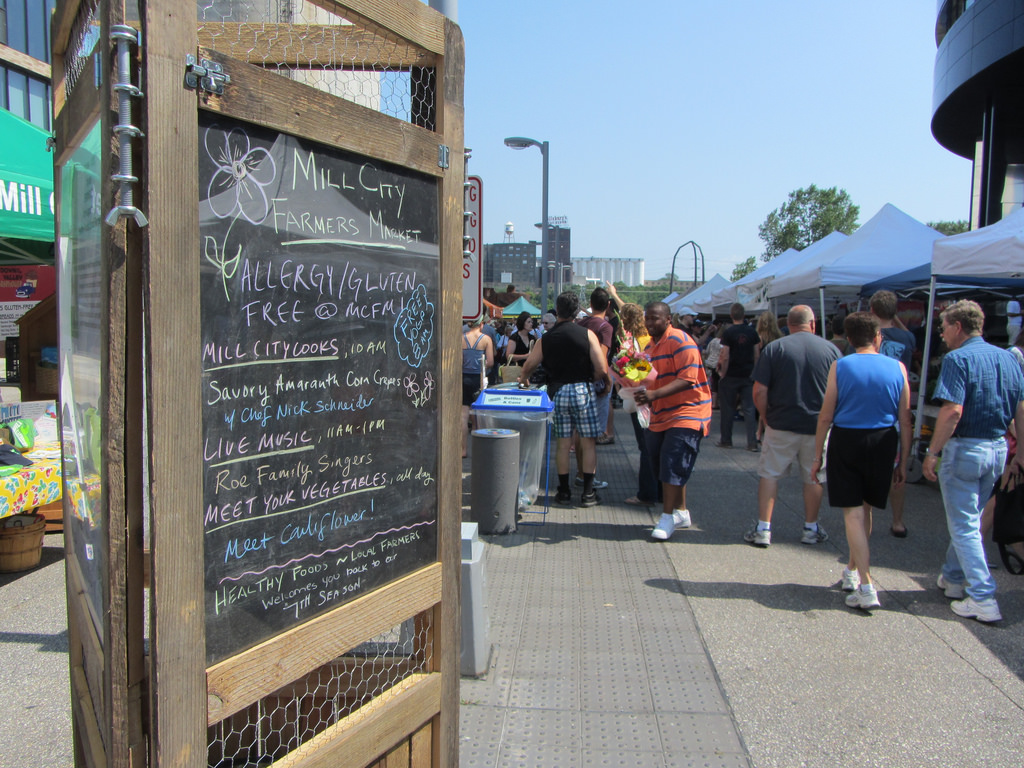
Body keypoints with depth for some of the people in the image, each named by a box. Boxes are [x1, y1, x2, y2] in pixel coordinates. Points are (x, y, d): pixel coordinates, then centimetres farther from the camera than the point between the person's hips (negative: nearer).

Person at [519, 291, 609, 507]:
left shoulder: (546, 338, 3)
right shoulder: (587, 334, -5)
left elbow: (528, 365, 10)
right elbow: (602, 369, -10)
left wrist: (523, 380, 32)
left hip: (557, 391, 2)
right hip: (582, 390, -2)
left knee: (562, 443, 8)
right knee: (588, 442, 5)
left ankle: (564, 491, 14)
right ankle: (588, 492, 6)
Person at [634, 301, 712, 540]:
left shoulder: (681, 341, -14)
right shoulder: (650, 346, 13)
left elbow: (687, 379, -23)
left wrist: (654, 394, -32)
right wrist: (640, 390, 0)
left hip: (686, 413, -9)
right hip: (661, 416, 9)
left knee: (672, 465, -12)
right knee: (661, 464, 12)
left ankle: (667, 518, -3)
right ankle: (681, 512, 26)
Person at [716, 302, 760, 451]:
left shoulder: (728, 332, -10)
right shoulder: (752, 332, 2)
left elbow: (725, 356, -14)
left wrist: (722, 373, -5)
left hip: (731, 376, -3)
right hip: (748, 375, 3)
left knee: (728, 409, 7)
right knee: (749, 408, 5)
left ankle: (726, 440, 13)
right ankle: (752, 442, 2)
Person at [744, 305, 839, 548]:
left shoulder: (774, 348, -6)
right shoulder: (831, 349, -1)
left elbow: (759, 391, -9)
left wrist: (765, 418, 5)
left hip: (781, 425, -1)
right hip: (818, 426, 2)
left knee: (769, 474, 9)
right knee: (814, 477, 15)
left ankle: (763, 529, 9)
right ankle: (811, 529, 25)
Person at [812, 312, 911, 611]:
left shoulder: (840, 366, -5)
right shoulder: (897, 368, 0)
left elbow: (826, 416, -5)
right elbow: (905, 420, 2)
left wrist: (818, 455, 4)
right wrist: (903, 461, 10)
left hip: (846, 441, -2)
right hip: (883, 442, 3)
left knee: (853, 512, 1)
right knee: (865, 509, 18)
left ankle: (866, 586, -4)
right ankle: (852, 570, 35)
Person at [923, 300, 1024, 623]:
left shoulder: (958, 359, -15)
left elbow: (952, 412, -24)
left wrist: (932, 452, -17)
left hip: (965, 448, -8)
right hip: (998, 447, 8)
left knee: (964, 526, 1)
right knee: (969, 518, 21)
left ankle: (983, 599, 2)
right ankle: (953, 578, 34)